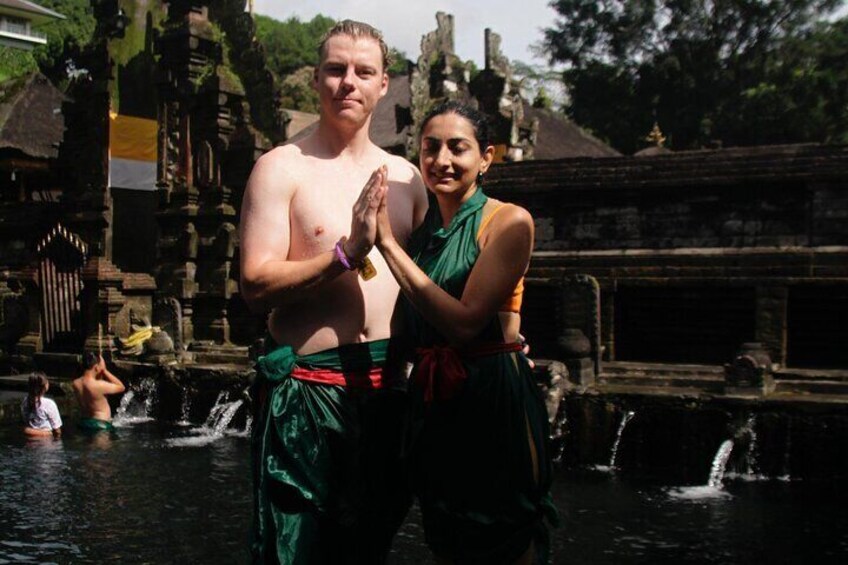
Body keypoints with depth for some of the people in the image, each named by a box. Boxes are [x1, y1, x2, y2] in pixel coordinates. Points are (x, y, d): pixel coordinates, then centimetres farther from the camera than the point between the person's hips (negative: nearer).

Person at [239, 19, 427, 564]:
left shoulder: (405, 177, 10)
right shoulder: (282, 168, -4)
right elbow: (256, 285, -13)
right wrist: (347, 252, -21)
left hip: (387, 386, 5)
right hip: (307, 388, -5)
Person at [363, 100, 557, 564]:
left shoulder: (508, 222, -10)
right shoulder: (419, 225, 8)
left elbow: (465, 322, -22)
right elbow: (409, 331, 10)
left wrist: (387, 243, -20)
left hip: (493, 402, -6)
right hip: (432, 401, 6)